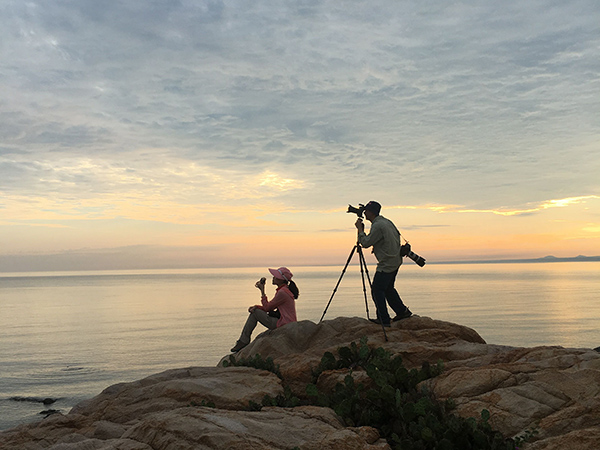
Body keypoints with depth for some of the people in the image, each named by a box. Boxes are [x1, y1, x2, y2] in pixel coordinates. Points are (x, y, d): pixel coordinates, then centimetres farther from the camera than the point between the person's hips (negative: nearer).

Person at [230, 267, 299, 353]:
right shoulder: (285, 290, 15)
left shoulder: (282, 292, -18)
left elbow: (267, 307, -10)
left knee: (255, 313, -5)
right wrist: (256, 307, 1)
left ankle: (243, 341, 2)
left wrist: (262, 291, -5)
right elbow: (270, 307, 16)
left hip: (284, 325, -10)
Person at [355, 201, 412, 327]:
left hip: (386, 264, -10)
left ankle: (384, 320, 0)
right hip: (395, 261, 10)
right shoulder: (387, 222, 11)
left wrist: (360, 229, -6)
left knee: (377, 289, -3)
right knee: (388, 288, 21)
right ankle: (402, 311, 25)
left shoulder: (377, 226, -18)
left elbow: (366, 243, -18)